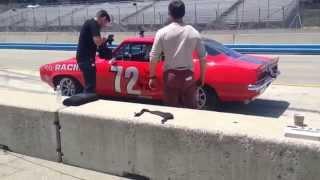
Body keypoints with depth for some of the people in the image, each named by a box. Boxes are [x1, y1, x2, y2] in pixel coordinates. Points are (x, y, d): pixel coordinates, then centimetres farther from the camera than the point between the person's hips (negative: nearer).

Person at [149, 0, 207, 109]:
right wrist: (202, 76, 12)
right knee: (190, 107, 12)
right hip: (188, 75, 1)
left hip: (171, 75, -1)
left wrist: (152, 77, 3)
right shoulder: (194, 32, -1)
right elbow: (203, 57, 2)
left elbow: (153, 57, -6)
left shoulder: (162, 32, -6)